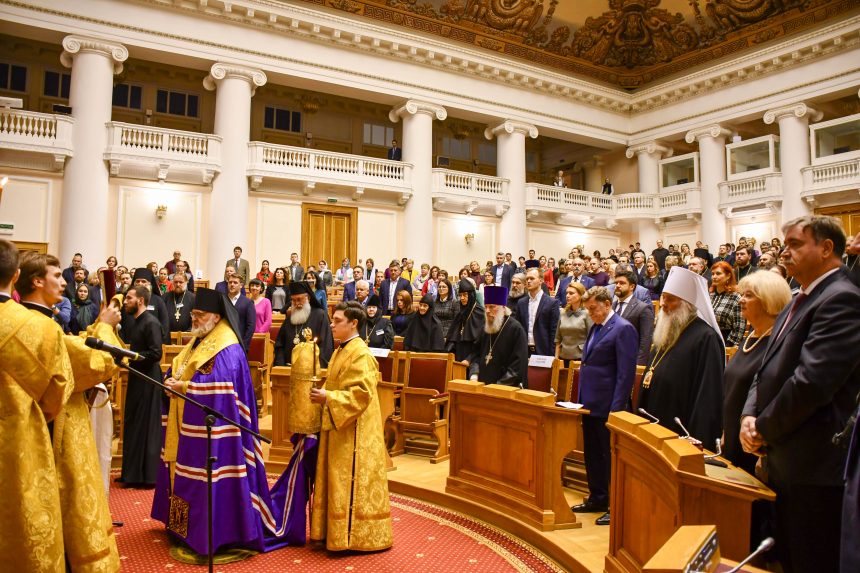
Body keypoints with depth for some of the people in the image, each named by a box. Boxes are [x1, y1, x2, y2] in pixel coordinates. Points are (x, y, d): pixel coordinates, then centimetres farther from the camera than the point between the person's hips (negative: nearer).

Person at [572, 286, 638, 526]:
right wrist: (582, 399, 16)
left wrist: (616, 409, -20)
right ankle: (597, 499, 31)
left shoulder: (623, 329, -14)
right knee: (592, 454, 17)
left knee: (611, 456, 2)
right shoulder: (595, 328, 14)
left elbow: (626, 373, -18)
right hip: (590, 403, 9)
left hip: (607, 406, -9)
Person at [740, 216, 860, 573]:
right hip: (785, 463, 9)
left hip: (816, 468, -9)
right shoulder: (799, 303, 16)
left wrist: (765, 429, -13)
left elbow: (812, 382, -25)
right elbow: (769, 369, 15)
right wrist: (750, 415, -2)